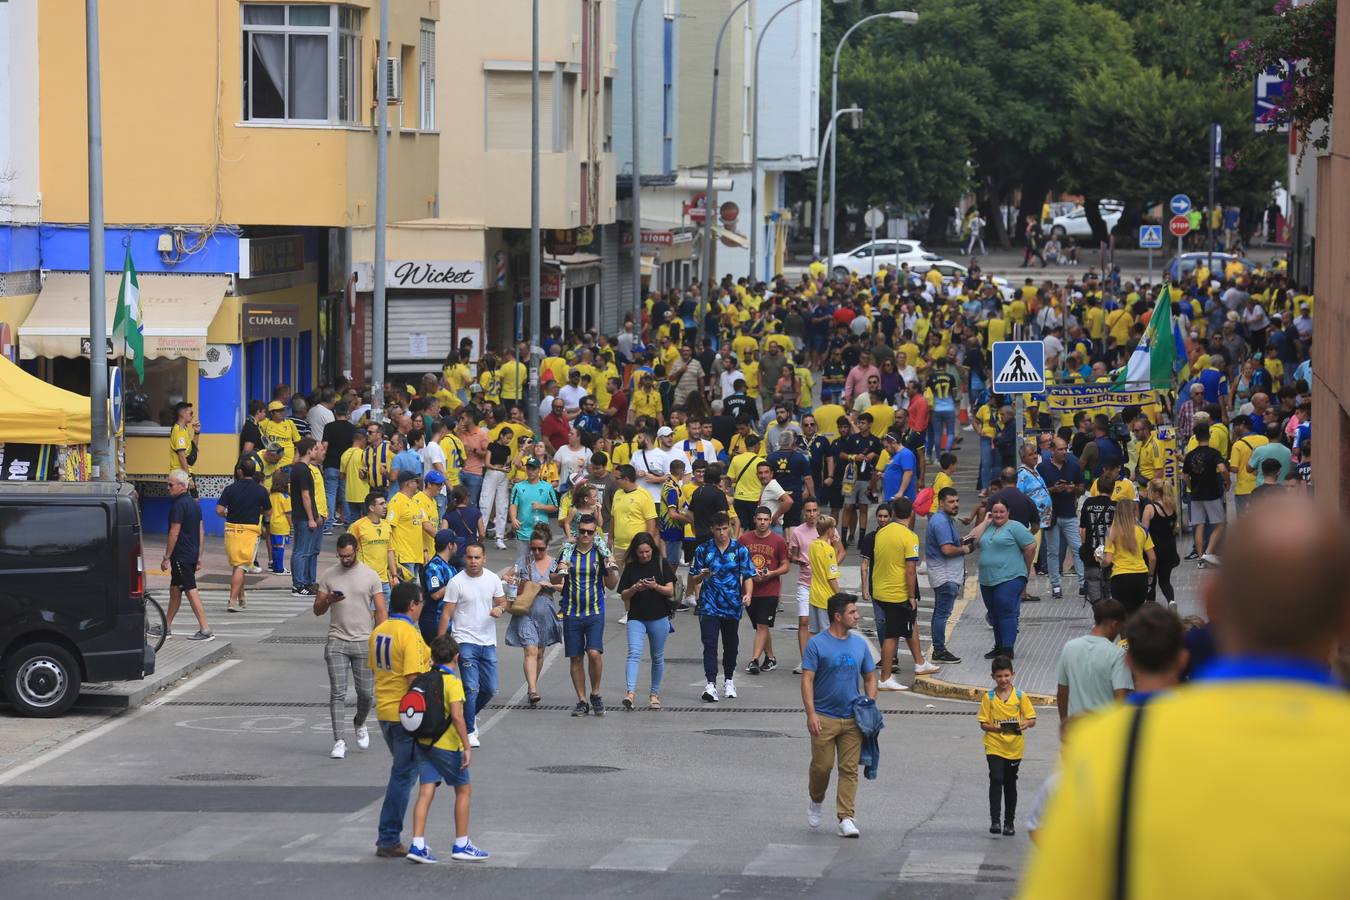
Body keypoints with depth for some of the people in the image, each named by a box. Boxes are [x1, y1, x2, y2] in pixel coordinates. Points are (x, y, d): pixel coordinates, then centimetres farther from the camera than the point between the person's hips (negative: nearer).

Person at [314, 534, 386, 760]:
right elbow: (317, 610, 8)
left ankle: (360, 723, 35)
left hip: (364, 641, 0)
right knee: (337, 693, -6)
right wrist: (328, 600, -15)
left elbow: (381, 611, 1)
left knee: (366, 692, 4)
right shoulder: (328, 575, 5)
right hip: (337, 642, 0)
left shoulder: (370, 576, 2)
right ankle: (339, 741, -6)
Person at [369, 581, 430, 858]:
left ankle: (390, 836, 20)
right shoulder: (409, 634, -18)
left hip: (384, 711, 8)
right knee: (404, 774, -1)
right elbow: (413, 677, -24)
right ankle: (388, 840, 0)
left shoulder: (378, 631, 7)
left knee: (402, 770, 20)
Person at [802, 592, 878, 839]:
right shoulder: (817, 644, -6)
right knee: (822, 765, 0)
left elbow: (870, 678, 16)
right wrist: (811, 714, -17)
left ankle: (846, 818, 0)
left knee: (849, 769, -1)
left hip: (853, 718, 3)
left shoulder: (859, 644, 9)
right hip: (824, 718, -3)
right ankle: (816, 802, 28)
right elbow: (807, 680, -9)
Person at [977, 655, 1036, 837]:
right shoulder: (988, 698, -2)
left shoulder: (1020, 696, 0)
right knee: (996, 780, -17)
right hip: (994, 745, -2)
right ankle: (994, 821, -16)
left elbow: (1032, 719, 1)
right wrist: (996, 728, -21)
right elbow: (983, 724, -1)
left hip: (1014, 747, 2)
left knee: (1010, 783, 12)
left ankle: (1009, 822, 23)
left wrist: (1025, 724, -22)